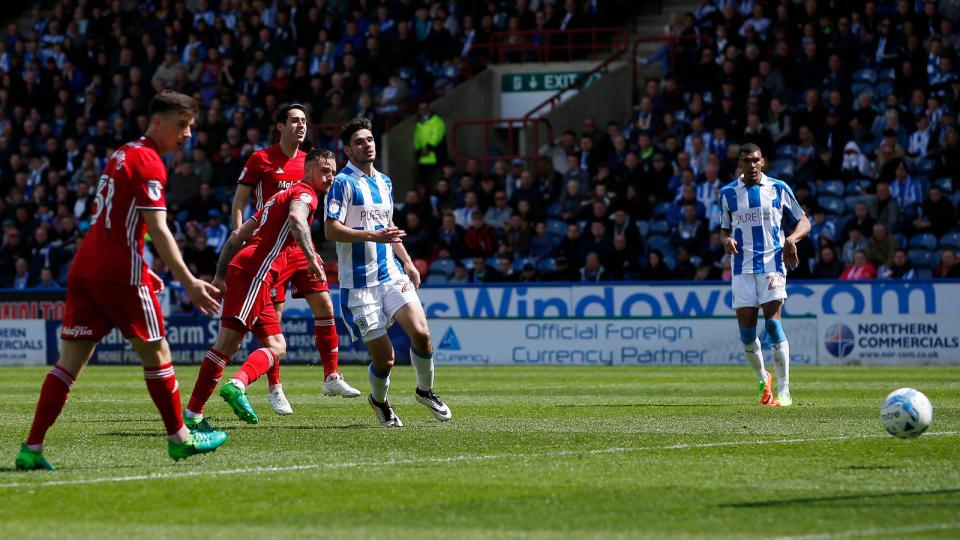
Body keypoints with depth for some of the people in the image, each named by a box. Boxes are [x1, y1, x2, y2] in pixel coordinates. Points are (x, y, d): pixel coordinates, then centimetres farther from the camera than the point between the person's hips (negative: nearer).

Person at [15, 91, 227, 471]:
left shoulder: (121, 155, 19)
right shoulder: (149, 162, -9)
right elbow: (158, 230, -16)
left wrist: (142, 270, 29)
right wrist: (189, 283, -18)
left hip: (85, 268, 8)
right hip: (120, 272, -8)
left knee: (71, 360, 2)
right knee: (156, 352, 7)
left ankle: (32, 448, -6)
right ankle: (179, 439, 18)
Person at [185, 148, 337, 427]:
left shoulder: (281, 196, 30)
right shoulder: (305, 193, 2)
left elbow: (237, 235, 27)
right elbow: (297, 218, -24)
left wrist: (221, 275, 23)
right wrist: (311, 258, -29)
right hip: (256, 271, -9)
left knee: (277, 347, 3)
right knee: (229, 339, -20)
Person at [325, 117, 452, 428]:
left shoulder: (384, 182, 14)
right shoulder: (343, 183, -9)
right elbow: (331, 230, -16)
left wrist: (407, 262, 17)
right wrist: (373, 235, -23)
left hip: (392, 274, 5)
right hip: (359, 283, -5)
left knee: (421, 333, -15)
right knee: (384, 358, -4)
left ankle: (425, 391, 11)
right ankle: (379, 401, 27)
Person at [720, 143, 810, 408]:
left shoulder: (778, 188, 3)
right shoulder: (728, 193, 9)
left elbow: (804, 222, 8)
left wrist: (792, 238, -13)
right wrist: (727, 240, -5)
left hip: (772, 264, -3)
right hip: (742, 267, 3)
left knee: (773, 322, -15)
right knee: (746, 330, -2)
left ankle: (783, 391, -11)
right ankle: (763, 379, 25)